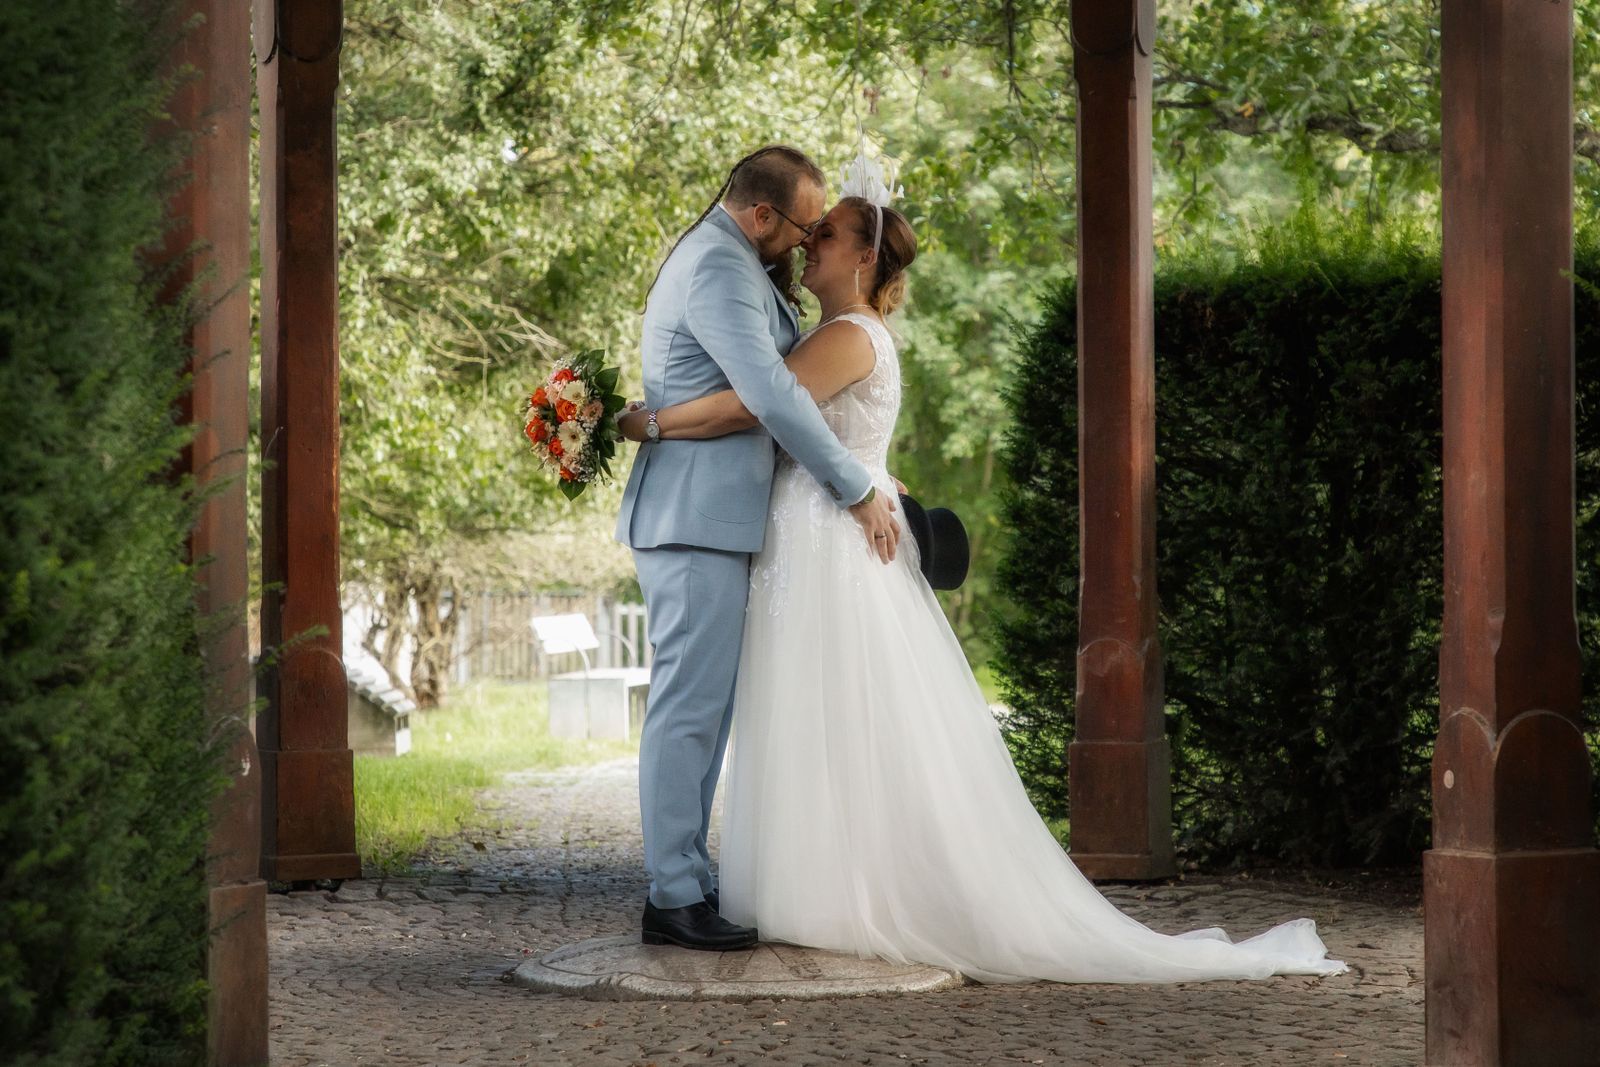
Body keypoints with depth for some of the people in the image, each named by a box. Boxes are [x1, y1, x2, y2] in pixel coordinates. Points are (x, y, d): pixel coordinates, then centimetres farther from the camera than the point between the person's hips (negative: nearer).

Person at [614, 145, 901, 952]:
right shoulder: (720, 269, -16)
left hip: (710, 521, 11)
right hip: (697, 522, -11)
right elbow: (772, 397, -22)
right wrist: (858, 491, -15)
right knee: (689, 707, -8)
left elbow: (784, 362, 28)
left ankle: (683, 883, 15)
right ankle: (675, 900, -5)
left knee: (700, 710, 11)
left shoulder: (728, 259, 19)